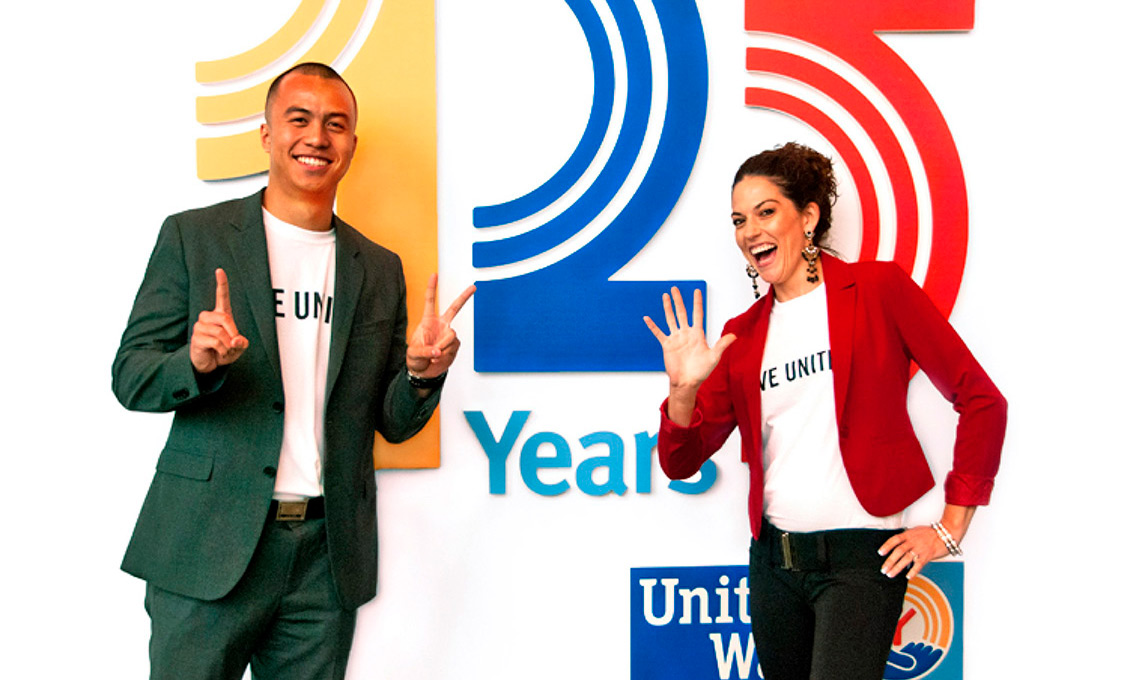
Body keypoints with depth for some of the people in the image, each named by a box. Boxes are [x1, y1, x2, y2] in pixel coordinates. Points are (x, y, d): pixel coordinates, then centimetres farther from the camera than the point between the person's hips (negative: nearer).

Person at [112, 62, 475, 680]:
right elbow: (130, 376, 0)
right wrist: (197, 362, -21)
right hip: (209, 546, -2)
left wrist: (422, 374, -10)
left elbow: (392, 424, 12)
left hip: (327, 558, 3)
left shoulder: (379, 269, 11)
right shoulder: (192, 236, 3)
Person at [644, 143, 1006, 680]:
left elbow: (981, 401, -3)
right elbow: (680, 464, 7)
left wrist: (949, 528, -4)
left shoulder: (878, 289, -3)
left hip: (859, 560, -5)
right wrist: (683, 388, -13)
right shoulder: (742, 335, 8)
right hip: (773, 558, 5)